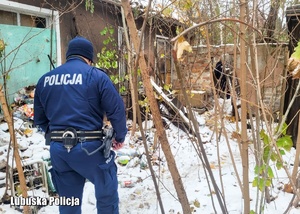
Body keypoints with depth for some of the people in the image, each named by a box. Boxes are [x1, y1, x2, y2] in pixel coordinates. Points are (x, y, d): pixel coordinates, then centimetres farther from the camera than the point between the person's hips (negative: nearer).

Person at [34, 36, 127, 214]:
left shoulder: (45, 79, 9)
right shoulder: (96, 75, -5)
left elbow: (39, 119, 15)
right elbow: (116, 110, -7)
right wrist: (120, 136, 8)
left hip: (57, 149, 5)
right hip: (89, 148, -5)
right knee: (107, 194, 17)